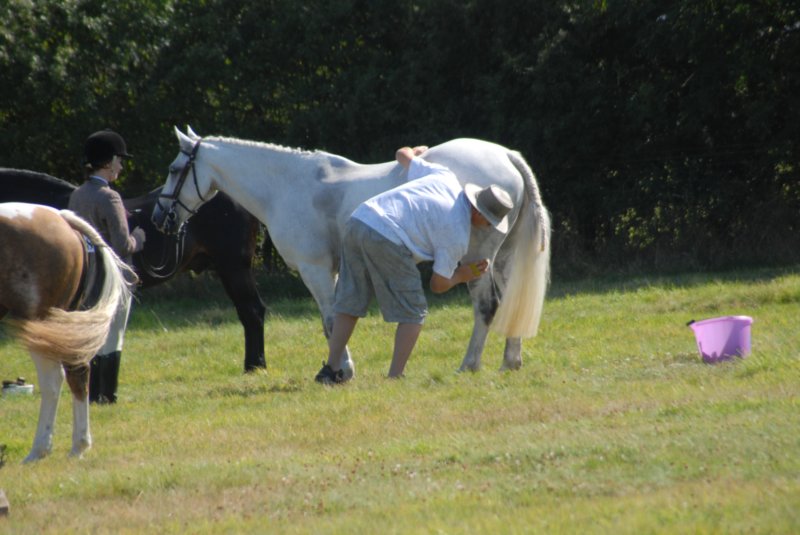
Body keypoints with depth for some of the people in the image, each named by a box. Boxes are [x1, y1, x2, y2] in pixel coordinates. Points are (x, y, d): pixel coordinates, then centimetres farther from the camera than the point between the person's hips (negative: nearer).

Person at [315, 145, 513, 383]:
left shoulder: (445, 176, 19)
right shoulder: (458, 235, 3)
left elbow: (402, 154, 34)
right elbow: (438, 285, 9)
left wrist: (416, 151, 57)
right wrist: (461, 276, 30)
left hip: (358, 219, 8)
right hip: (386, 239, -8)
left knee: (349, 304, 17)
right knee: (412, 313, 7)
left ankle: (331, 369, 16)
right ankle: (395, 377, 2)